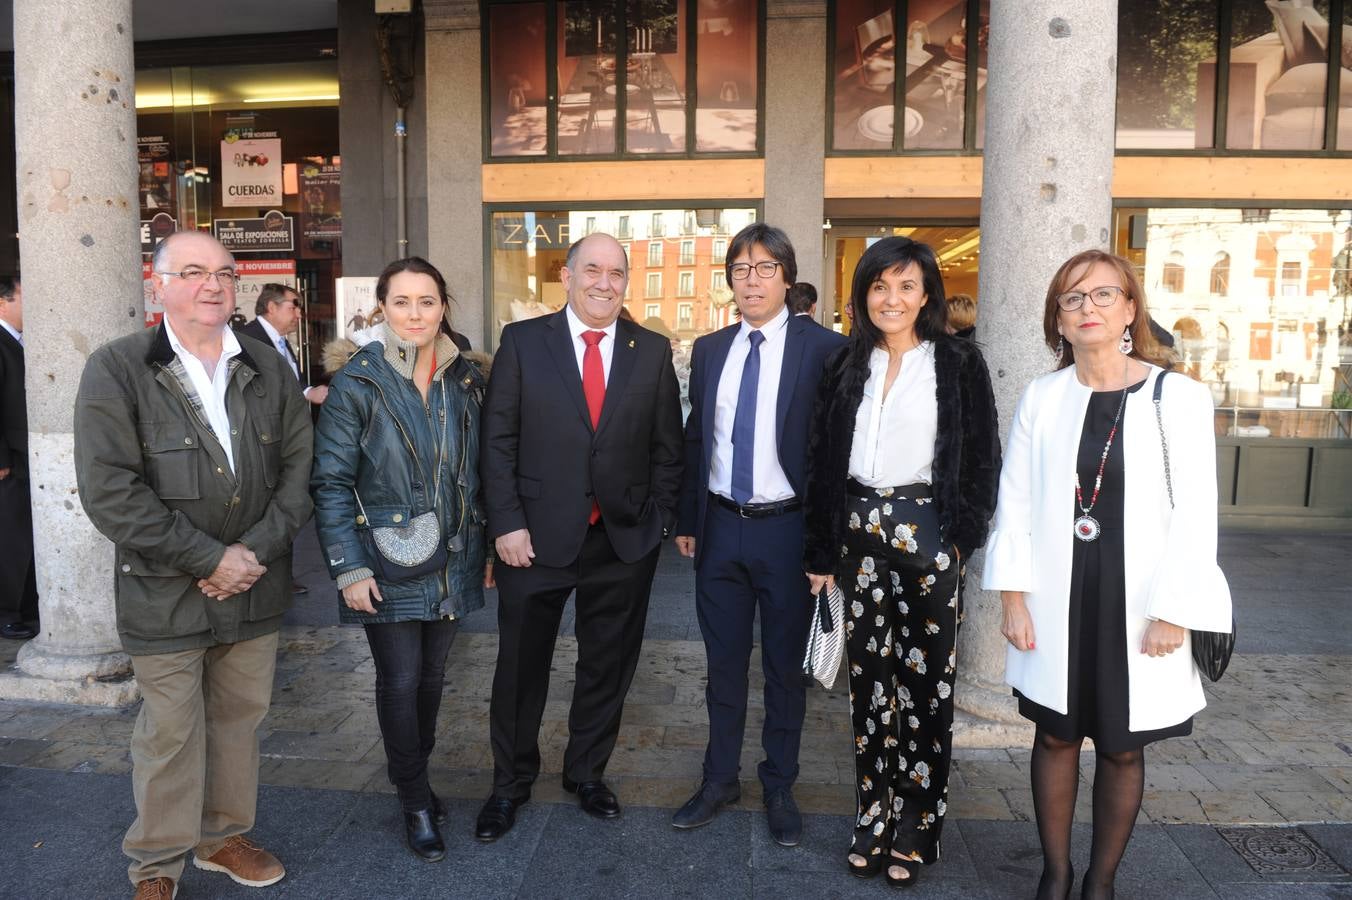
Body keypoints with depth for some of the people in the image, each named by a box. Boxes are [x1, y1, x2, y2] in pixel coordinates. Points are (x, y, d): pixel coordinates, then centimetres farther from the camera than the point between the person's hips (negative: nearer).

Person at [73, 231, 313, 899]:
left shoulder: (268, 370, 5)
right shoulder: (116, 370, -8)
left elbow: (298, 467, 2)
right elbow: (109, 491, -15)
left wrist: (256, 551, -11)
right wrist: (210, 559, -16)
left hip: (255, 589, 4)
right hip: (165, 594, -3)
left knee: (239, 719, 16)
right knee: (170, 733, 8)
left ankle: (223, 835, 36)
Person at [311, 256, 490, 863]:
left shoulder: (466, 379, 2)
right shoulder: (356, 384, -10)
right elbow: (331, 483, -9)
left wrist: (487, 548, 10)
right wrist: (349, 569, -14)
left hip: (453, 562, 4)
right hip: (388, 563, -3)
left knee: (432, 674, 15)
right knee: (399, 681, 5)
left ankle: (416, 772, 38)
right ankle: (415, 800, 26)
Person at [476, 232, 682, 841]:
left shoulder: (653, 351, 3)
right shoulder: (522, 341, -2)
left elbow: (667, 447, 6)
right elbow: (498, 440, -4)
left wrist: (660, 522, 0)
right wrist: (507, 523, -10)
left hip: (624, 540, 2)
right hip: (537, 537, -1)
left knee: (607, 666, 15)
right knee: (521, 667, 12)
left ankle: (587, 772, 38)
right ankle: (510, 783, 34)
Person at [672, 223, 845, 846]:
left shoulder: (822, 349, -7)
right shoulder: (708, 350, 7)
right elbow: (695, 439, 11)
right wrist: (687, 520, 10)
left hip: (787, 529, -3)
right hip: (721, 527, 4)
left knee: (785, 667, 11)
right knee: (724, 663, 15)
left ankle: (779, 788, 30)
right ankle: (720, 780, 33)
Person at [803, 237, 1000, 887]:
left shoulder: (958, 364, -2)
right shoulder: (847, 367, 7)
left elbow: (981, 458, -2)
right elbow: (823, 461, 8)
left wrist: (959, 538, -9)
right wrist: (822, 551, 5)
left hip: (926, 537, -3)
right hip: (860, 536, 3)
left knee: (924, 683, 5)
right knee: (868, 678, 10)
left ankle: (914, 831, 21)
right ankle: (873, 818, 25)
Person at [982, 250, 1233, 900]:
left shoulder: (1179, 399, -6)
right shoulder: (1042, 397, 1)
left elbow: (1195, 514, -7)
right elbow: (1015, 499, 2)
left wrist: (1174, 611, -10)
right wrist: (1013, 592, -2)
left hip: (1134, 603, -2)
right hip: (1055, 600, 2)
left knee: (1121, 747, 10)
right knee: (1055, 735, 12)